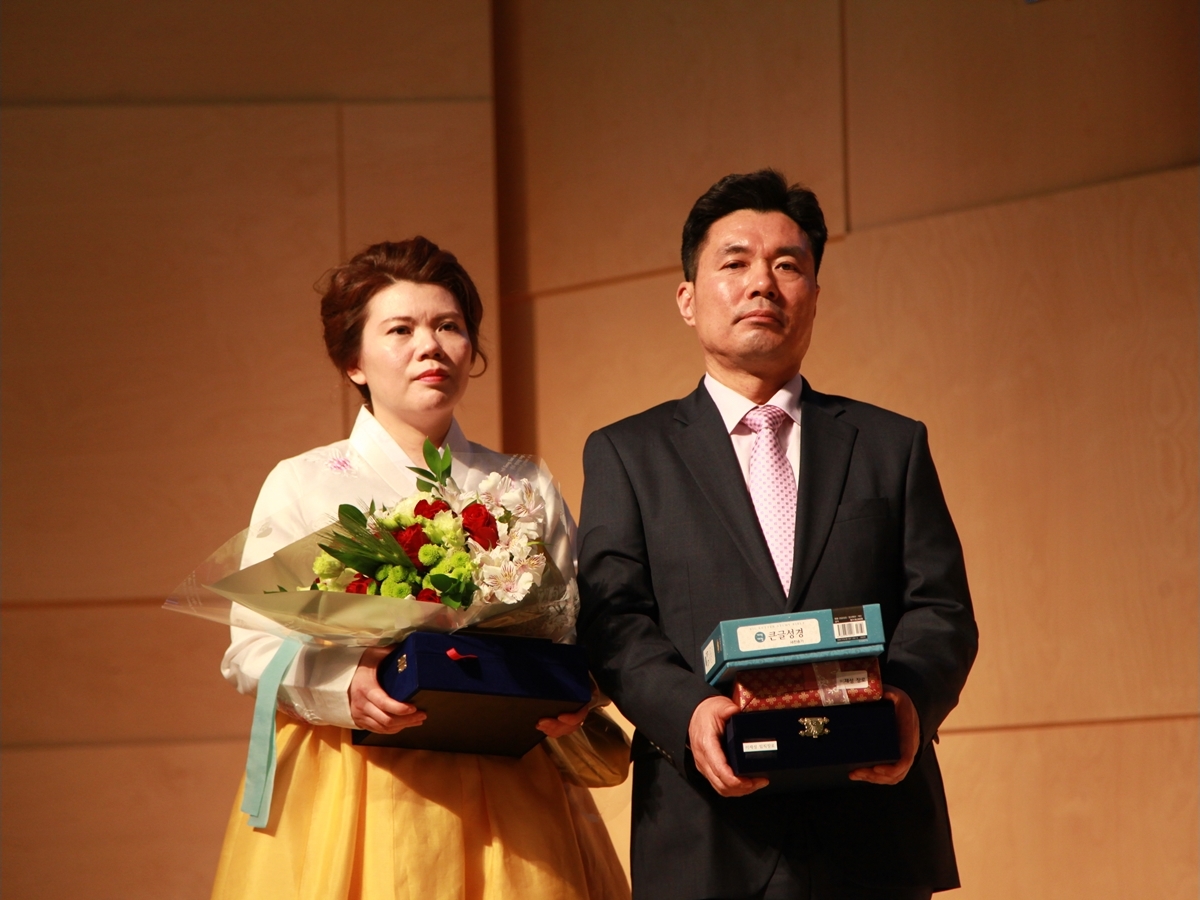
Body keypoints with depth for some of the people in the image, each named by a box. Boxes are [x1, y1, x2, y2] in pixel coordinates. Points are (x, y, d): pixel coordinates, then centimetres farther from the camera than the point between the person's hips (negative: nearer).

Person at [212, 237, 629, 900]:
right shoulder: (300, 486, 6)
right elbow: (251, 648, 0)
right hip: (348, 795, -2)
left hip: (503, 794, 2)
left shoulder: (526, 489, 12)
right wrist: (341, 682, -19)